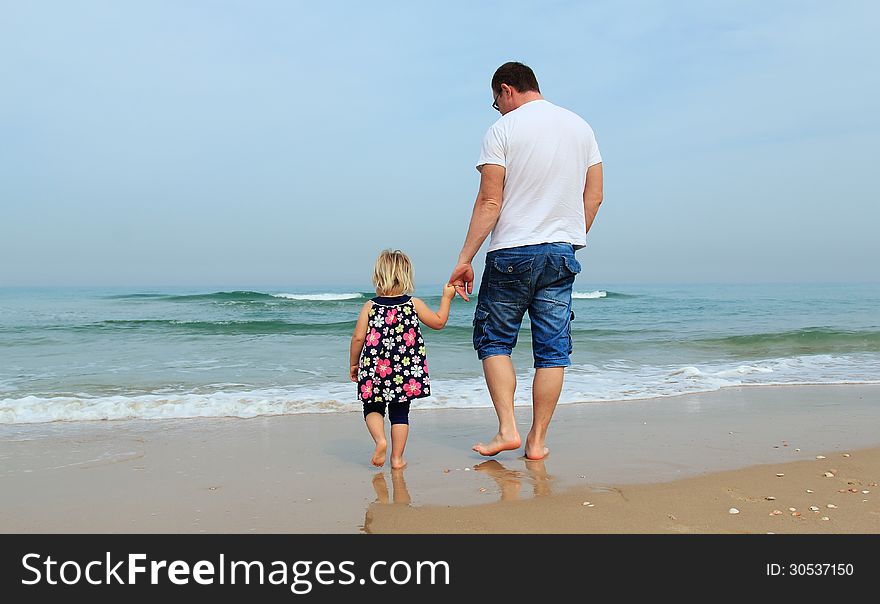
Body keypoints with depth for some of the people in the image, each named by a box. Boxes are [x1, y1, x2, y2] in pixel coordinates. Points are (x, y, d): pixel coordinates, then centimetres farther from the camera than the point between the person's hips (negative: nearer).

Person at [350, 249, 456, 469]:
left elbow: (358, 337, -5)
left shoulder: (370, 306, -2)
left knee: (373, 409, 16)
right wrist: (447, 297, 18)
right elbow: (439, 322, 7)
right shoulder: (414, 304, -1)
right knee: (400, 413, 12)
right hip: (407, 371, 1)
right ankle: (397, 458, 13)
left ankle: (380, 439, -9)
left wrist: (353, 364, 8)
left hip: (375, 370, 0)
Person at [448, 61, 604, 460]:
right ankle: (537, 441, 12)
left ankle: (507, 429, 2)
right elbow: (594, 196, 11)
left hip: (512, 252, -4)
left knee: (493, 341, 10)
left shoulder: (502, 131, -5)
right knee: (552, 349, 7)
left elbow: (490, 202, -11)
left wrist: (465, 259, -7)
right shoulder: (580, 127, 11)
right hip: (562, 254, 5)